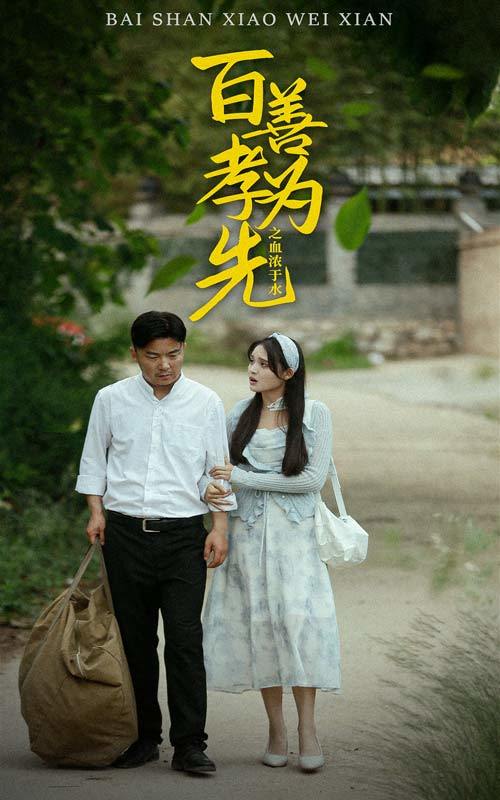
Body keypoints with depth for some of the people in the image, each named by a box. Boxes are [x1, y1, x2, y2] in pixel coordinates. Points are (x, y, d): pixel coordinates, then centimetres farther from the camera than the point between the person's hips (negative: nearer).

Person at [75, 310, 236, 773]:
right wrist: (96, 513, 2)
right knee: (135, 640, 6)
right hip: (125, 534, 1)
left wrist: (220, 527, -1)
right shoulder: (111, 400, 5)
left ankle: (190, 744, -5)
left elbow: (218, 470, 7)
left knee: (185, 639, -8)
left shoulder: (206, 403, 4)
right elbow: (94, 461, 13)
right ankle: (144, 738, 15)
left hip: (184, 535, -1)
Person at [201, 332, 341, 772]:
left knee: (298, 619, -13)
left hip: (295, 532, -3)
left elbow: (313, 478, -9)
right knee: (259, 623, 2)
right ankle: (276, 728, 9)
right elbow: (217, 467, 12)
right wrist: (210, 487, -13)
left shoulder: (314, 413, -2)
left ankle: (307, 727, -8)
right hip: (248, 532, 3)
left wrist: (243, 477, -9)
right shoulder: (240, 414, 8)